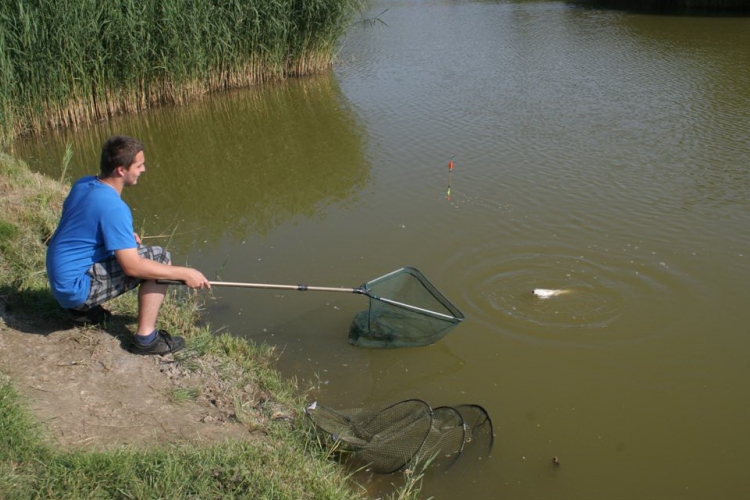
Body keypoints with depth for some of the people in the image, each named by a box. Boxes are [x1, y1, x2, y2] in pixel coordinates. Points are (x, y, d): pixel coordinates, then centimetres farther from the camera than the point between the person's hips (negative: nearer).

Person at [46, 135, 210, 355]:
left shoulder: (83, 184, 1)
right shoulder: (113, 207, -24)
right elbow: (132, 267, -25)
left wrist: (124, 234, 11)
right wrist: (184, 274, -18)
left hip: (59, 280, 9)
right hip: (76, 286, -9)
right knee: (158, 257, -12)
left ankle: (82, 308, 22)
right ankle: (145, 338, -10)